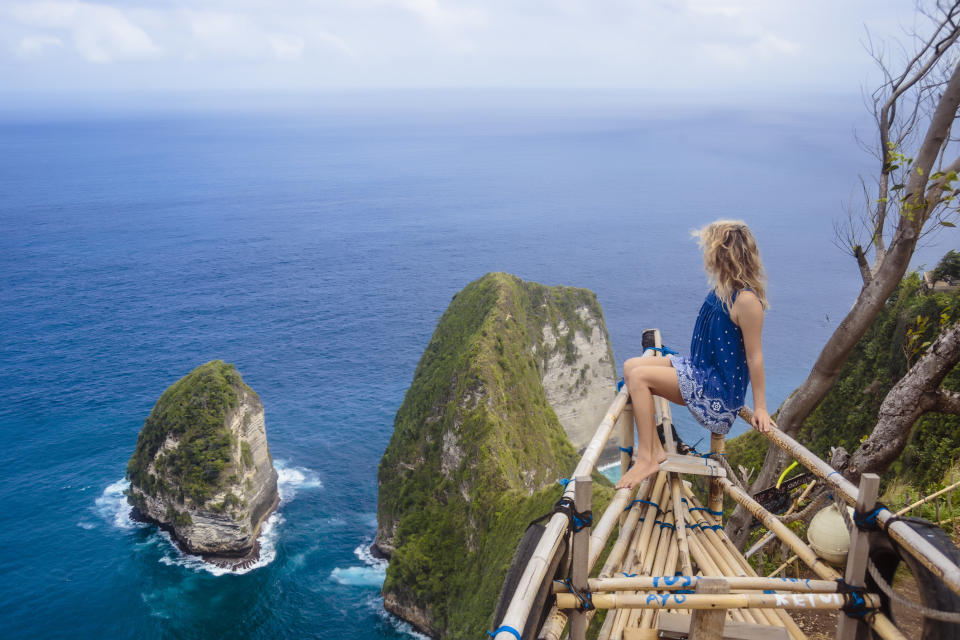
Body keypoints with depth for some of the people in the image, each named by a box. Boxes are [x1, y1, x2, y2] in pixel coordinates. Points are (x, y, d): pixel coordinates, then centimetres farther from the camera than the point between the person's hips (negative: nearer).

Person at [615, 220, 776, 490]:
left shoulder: (746, 300, -21)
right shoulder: (720, 290, 6)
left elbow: (755, 357, -17)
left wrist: (760, 407, -12)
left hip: (720, 387, -9)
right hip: (701, 370, 9)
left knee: (639, 377, -20)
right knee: (631, 366, 0)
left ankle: (646, 459, -13)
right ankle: (655, 449, -1)